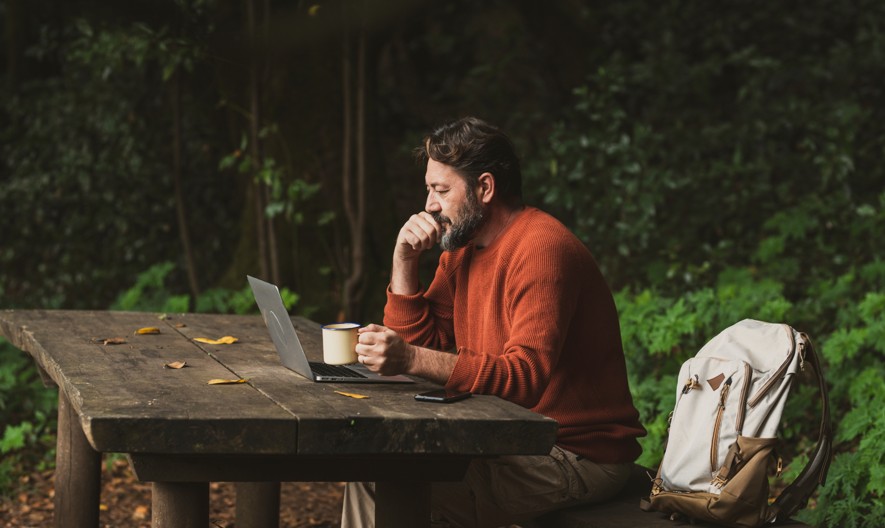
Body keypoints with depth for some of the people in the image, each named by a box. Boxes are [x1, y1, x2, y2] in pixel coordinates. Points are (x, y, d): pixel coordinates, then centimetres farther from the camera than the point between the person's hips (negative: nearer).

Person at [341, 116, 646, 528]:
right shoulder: (461, 250, 10)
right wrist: (404, 259, -2)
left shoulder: (542, 248, -20)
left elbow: (527, 376, -30)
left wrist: (412, 360, -38)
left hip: (580, 456, -9)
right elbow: (420, 340, 10)